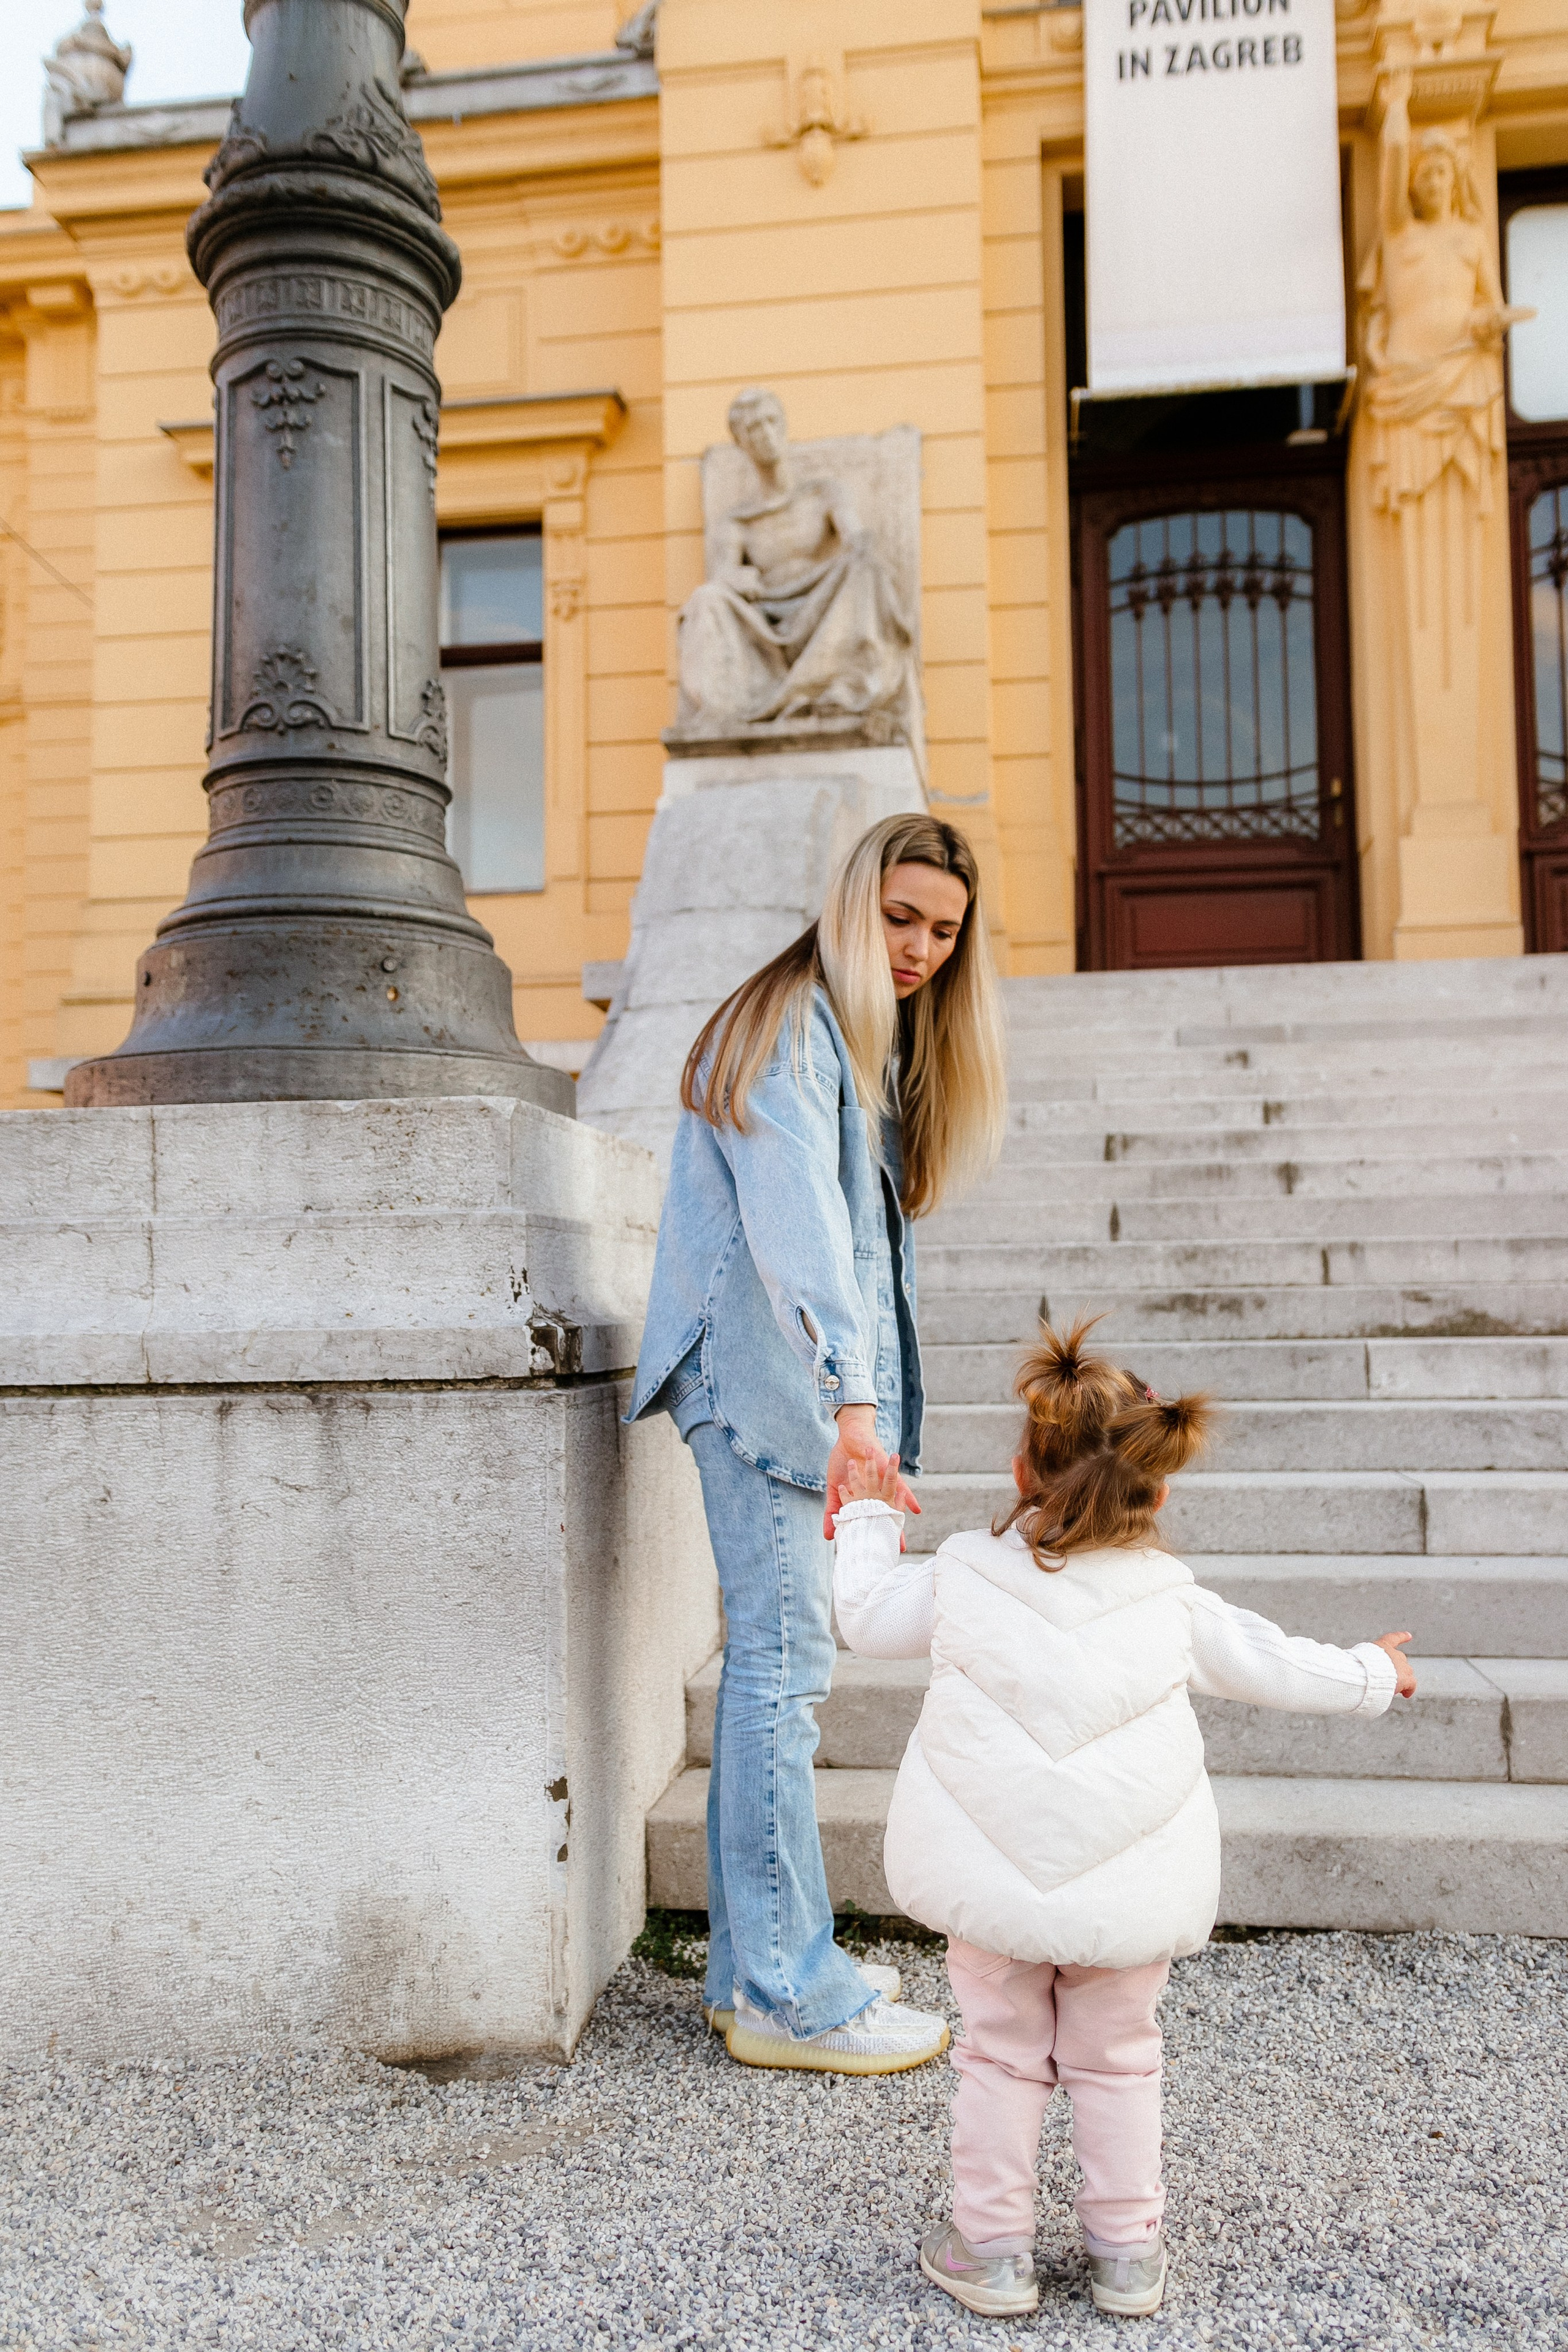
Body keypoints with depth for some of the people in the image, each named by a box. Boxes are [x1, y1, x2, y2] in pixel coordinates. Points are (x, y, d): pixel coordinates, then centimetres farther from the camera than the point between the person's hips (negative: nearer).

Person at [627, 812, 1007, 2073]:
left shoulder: (878, 1043, 20)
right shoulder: (791, 1027, -11)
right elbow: (796, 1219, -26)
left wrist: (865, 1397, 9)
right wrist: (854, 1397, -36)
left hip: (820, 1389, 9)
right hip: (768, 1378, -9)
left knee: (777, 1662, 12)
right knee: (784, 1664, -6)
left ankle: (757, 1962, 22)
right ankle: (788, 1995, 4)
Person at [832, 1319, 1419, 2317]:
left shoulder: (963, 1574, -2)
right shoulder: (1175, 1601, -1)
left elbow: (867, 1614, 12)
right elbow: (1274, 1666, 11)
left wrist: (868, 1519, 29)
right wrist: (1373, 1673, 29)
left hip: (994, 1884, -1)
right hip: (1132, 1893, 1)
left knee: (1001, 2055, 16)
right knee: (1118, 2058, 19)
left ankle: (993, 2247, 23)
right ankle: (1129, 2251, 29)